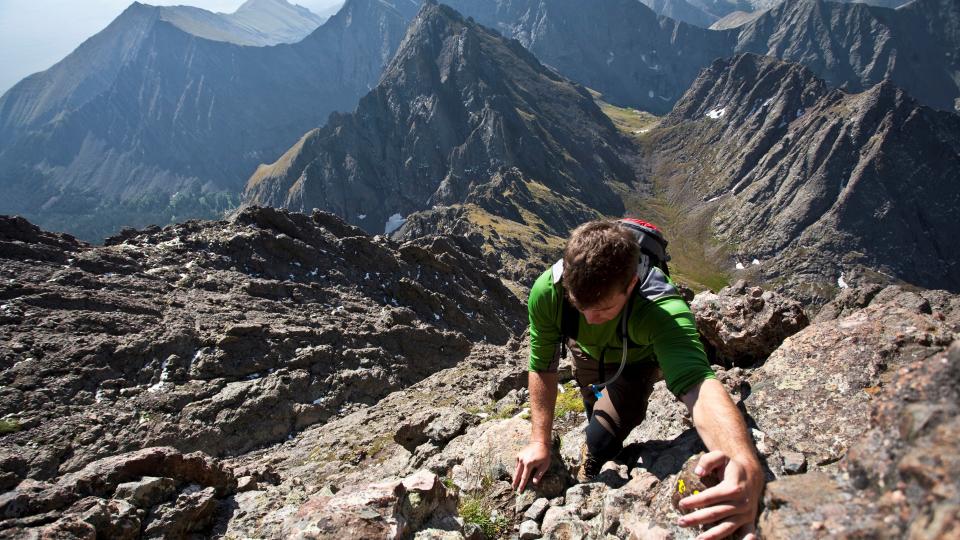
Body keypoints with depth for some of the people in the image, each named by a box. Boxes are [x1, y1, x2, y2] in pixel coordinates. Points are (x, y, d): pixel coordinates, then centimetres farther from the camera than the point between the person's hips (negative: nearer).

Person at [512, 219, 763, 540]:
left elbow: (698, 384, -65)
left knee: (603, 439, -15)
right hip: (586, 350, 3)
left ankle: (589, 476, 23)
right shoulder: (547, 292, -40)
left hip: (636, 361, -2)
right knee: (594, 415, 24)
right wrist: (540, 441, -27)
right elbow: (542, 368, -24)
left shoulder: (662, 310, -49)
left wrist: (746, 465, -82)